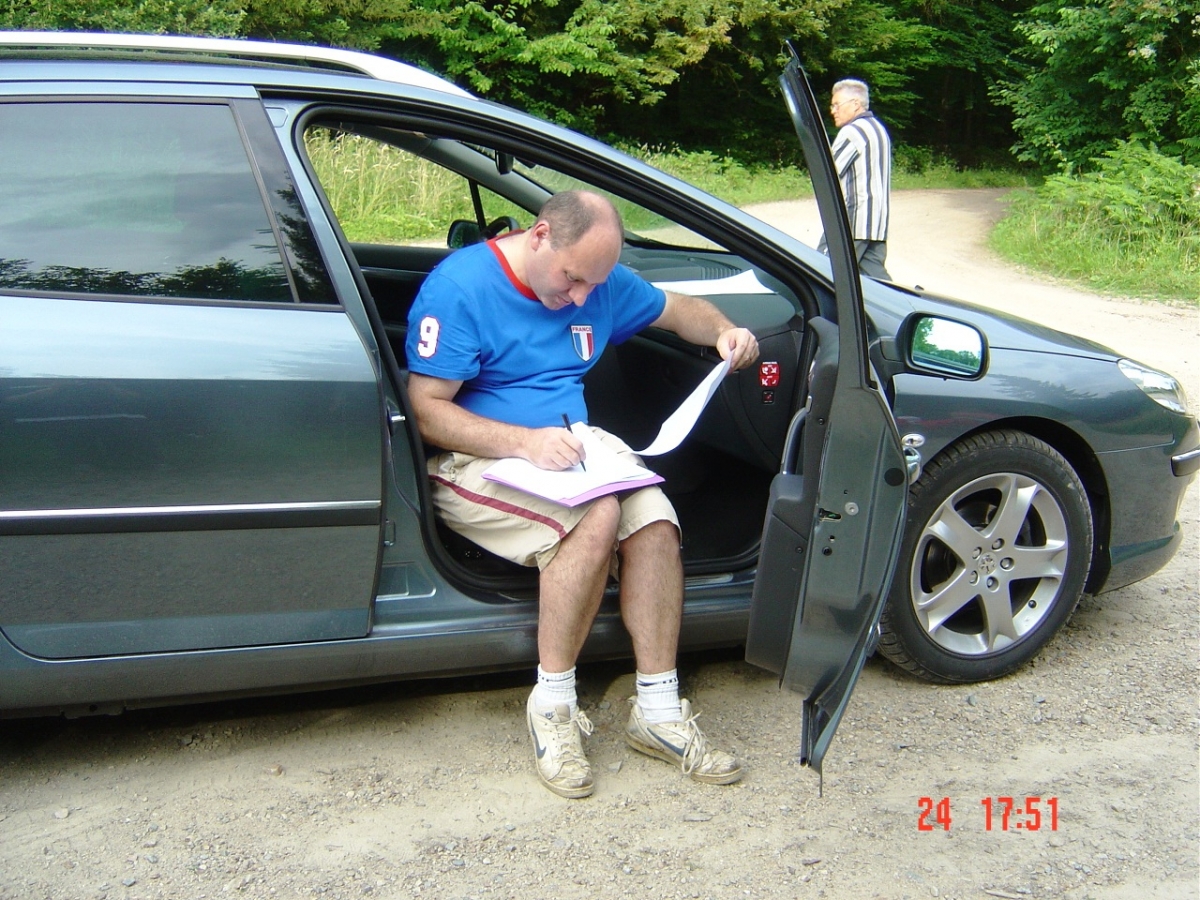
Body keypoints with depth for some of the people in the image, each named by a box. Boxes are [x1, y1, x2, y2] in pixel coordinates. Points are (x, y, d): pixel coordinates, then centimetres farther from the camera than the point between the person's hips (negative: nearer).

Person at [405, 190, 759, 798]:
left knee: (654, 519, -24)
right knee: (596, 517, -33)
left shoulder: (600, 281, 5)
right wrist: (525, 442, -30)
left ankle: (658, 711, -13)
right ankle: (551, 705, -17)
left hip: (574, 447, 6)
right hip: (479, 459, -6)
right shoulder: (460, 287, -14)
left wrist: (723, 332, -4)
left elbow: (677, 310, 20)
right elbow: (426, 410, -17)